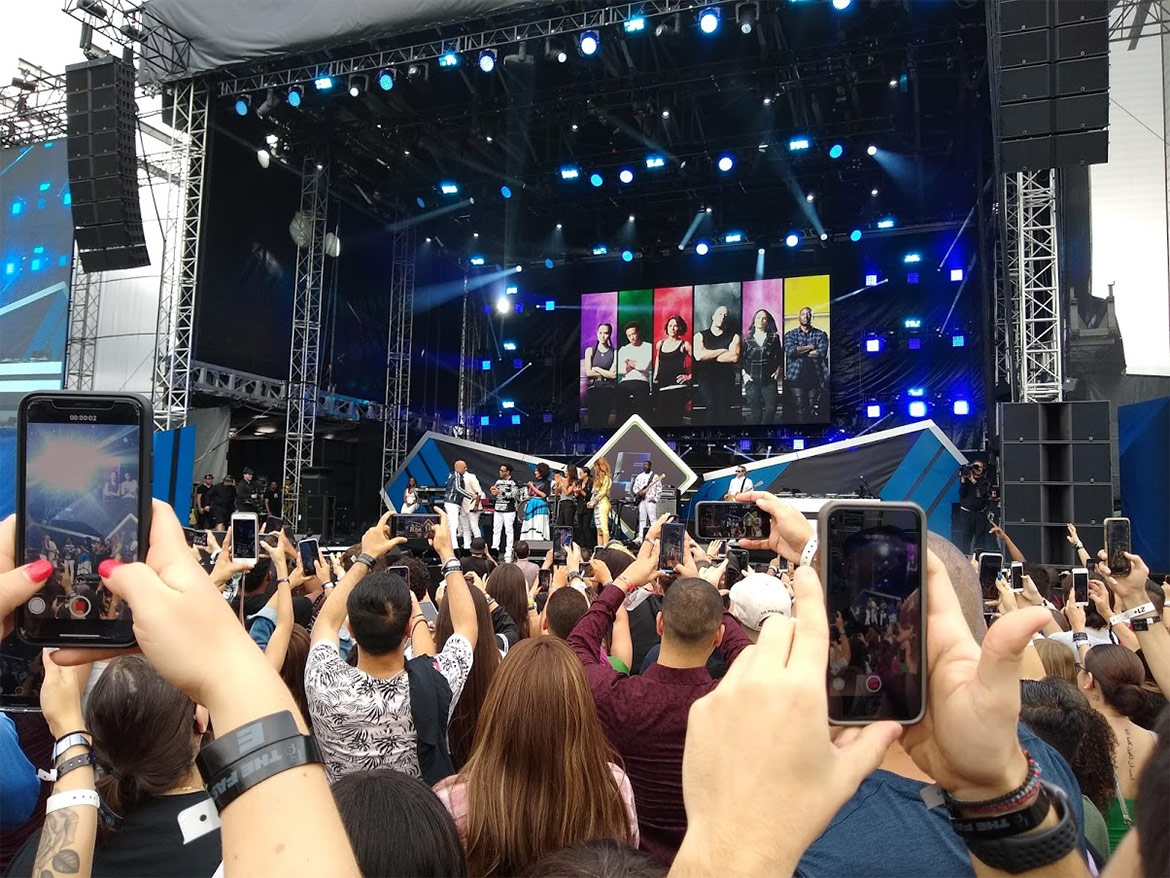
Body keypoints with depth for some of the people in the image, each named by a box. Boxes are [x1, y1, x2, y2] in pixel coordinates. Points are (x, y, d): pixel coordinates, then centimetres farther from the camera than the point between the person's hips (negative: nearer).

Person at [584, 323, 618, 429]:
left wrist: (597, 369, 1)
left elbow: (614, 375, -4)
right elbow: (588, 372, 1)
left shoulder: (614, 352, 5)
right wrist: (606, 373, 0)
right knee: (591, 419, -9)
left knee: (602, 419, -11)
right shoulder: (590, 351, 10)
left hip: (608, 389, -1)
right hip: (593, 388, 1)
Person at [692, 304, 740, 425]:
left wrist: (709, 356, -1)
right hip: (705, 378, 0)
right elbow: (698, 356, -7)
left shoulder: (734, 337, 10)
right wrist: (723, 351, -3)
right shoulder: (700, 336, 12)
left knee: (723, 410, -15)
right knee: (711, 407, -19)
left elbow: (734, 357, -8)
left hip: (725, 380, 0)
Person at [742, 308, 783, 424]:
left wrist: (778, 370, 0)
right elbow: (742, 359, 9)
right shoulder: (747, 339, 7)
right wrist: (744, 373, -1)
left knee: (771, 408, -8)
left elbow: (780, 357, 11)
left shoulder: (774, 338, 8)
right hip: (752, 380, 0)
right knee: (755, 411, 1)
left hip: (769, 380, 0)